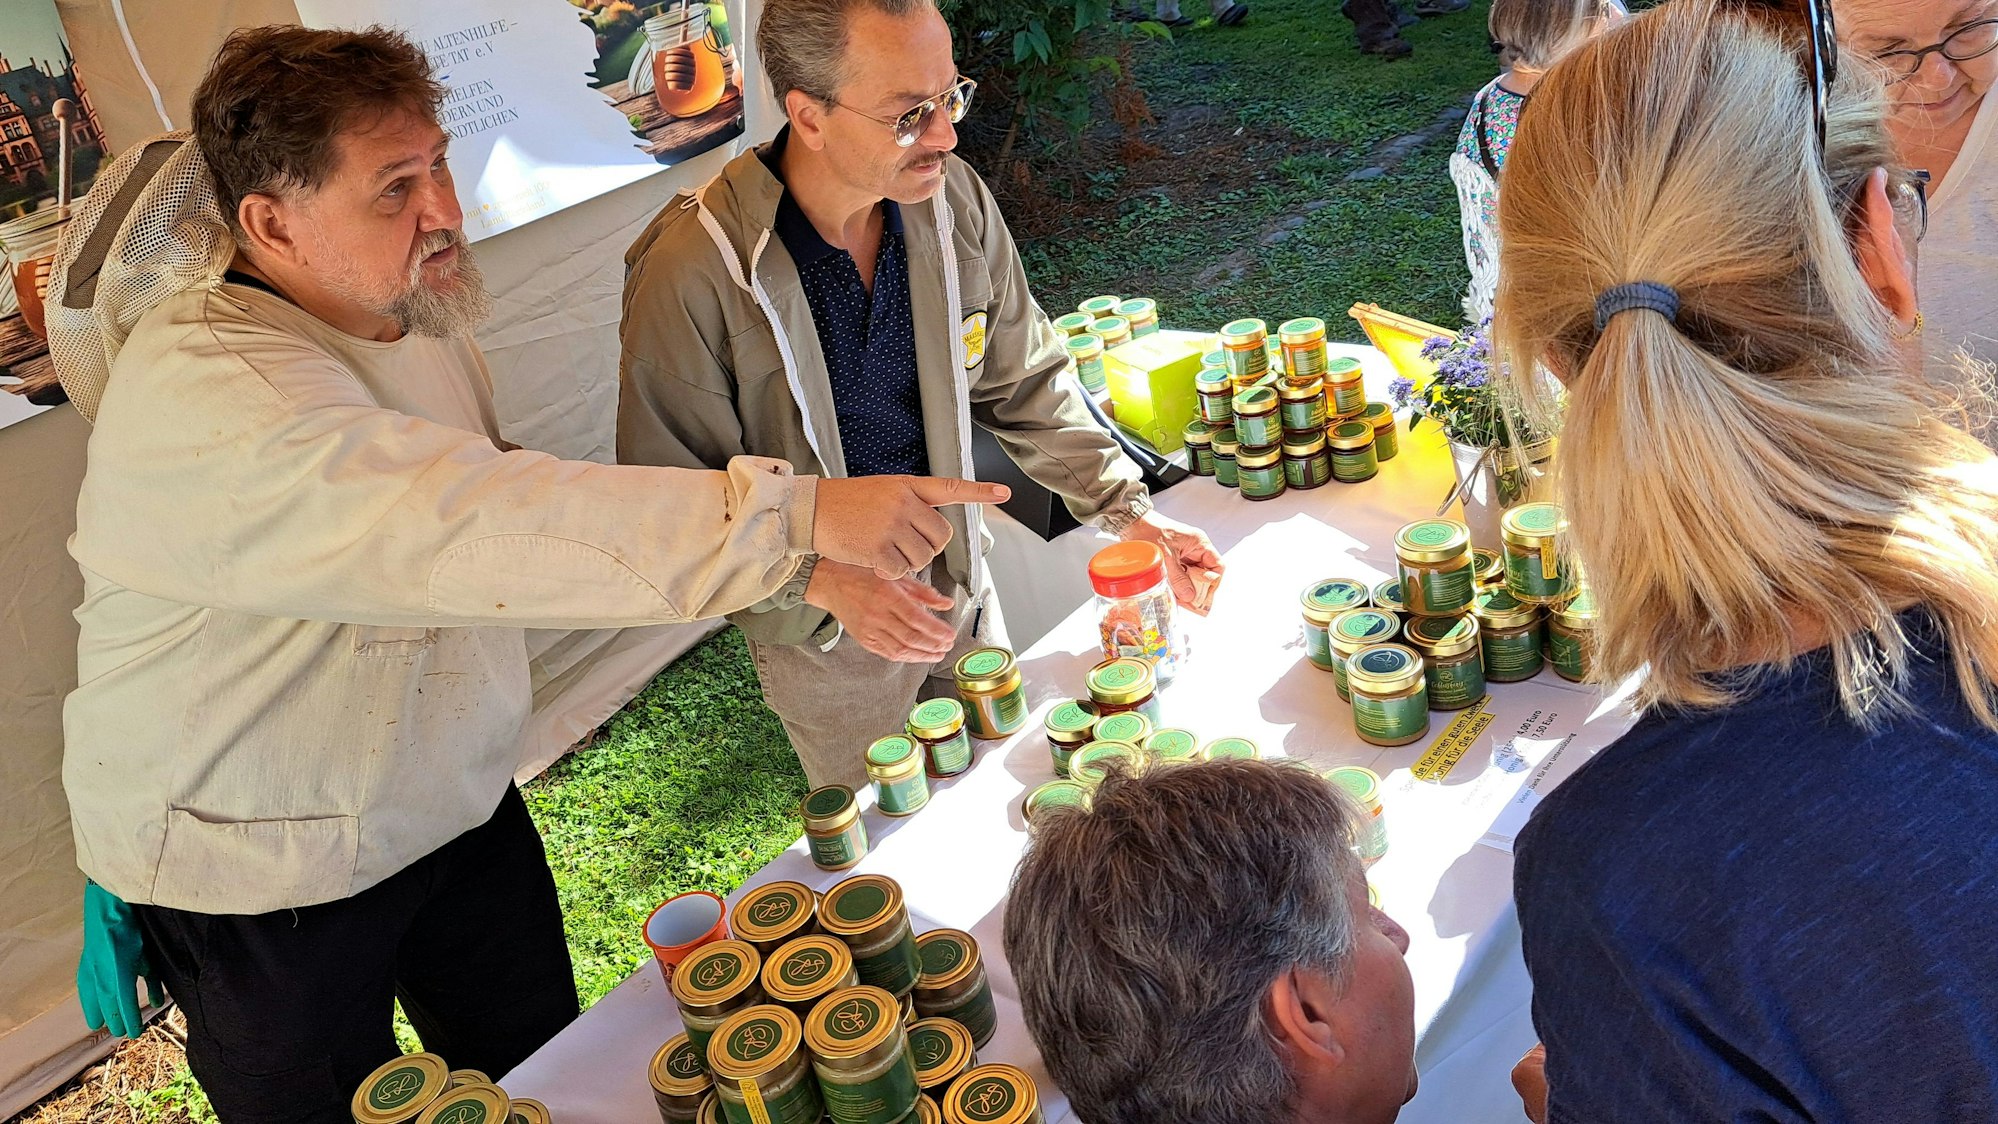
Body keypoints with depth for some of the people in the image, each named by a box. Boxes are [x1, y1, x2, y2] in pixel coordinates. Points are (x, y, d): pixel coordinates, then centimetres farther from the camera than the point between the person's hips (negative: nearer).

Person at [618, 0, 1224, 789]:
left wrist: (1131, 513, -10)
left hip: (957, 584, 4)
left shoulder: (954, 200, -13)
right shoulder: (690, 272, -27)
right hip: (821, 634, -4)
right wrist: (824, 584, -32)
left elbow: (1026, 384, 0)